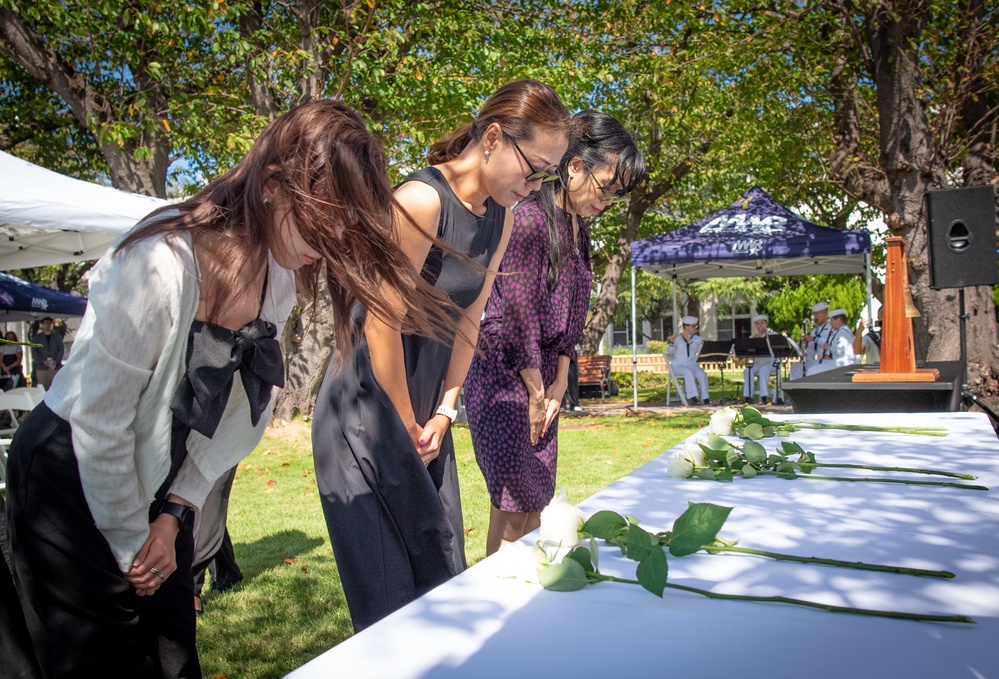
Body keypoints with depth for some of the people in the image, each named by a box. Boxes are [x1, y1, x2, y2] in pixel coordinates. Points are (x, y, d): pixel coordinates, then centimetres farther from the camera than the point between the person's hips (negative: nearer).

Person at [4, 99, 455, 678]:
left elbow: (239, 413, 0)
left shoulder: (282, 272, -8)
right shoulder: (163, 263, -30)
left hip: (160, 484, 6)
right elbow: (100, 421, -23)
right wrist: (131, 542, -10)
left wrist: (174, 516, -3)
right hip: (75, 480, -6)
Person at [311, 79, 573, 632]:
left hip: (423, 413, 8)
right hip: (368, 415, -8)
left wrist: (442, 413, 4)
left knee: (443, 573, 15)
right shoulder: (421, 200, -21)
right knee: (389, 590, 1)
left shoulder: (500, 217, 5)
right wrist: (406, 427, -11)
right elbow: (380, 326, -22)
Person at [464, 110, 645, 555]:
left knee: (535, 505, 13)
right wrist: (537, 393, -9)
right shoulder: (530, 219, -17)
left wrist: (558, 386, 5)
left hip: (541, 378, 9)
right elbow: (519, 314, -18)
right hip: (503, 373, -8)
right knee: (512, 509, -2)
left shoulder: (579, 230, 11)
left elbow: (570, 318, 12)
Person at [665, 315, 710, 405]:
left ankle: (705, 398, -29)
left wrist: (688, 339, -24)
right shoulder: (677, 338, 4)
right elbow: (669, 351, -8)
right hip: (678, 366, -3)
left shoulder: (697, 338, 12)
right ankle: (692, 397, -40)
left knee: (702, 373, -29)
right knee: (689, 372, -36)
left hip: (692, 365, 3)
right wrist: (671, 341, -27)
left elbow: (696, 349, -10)